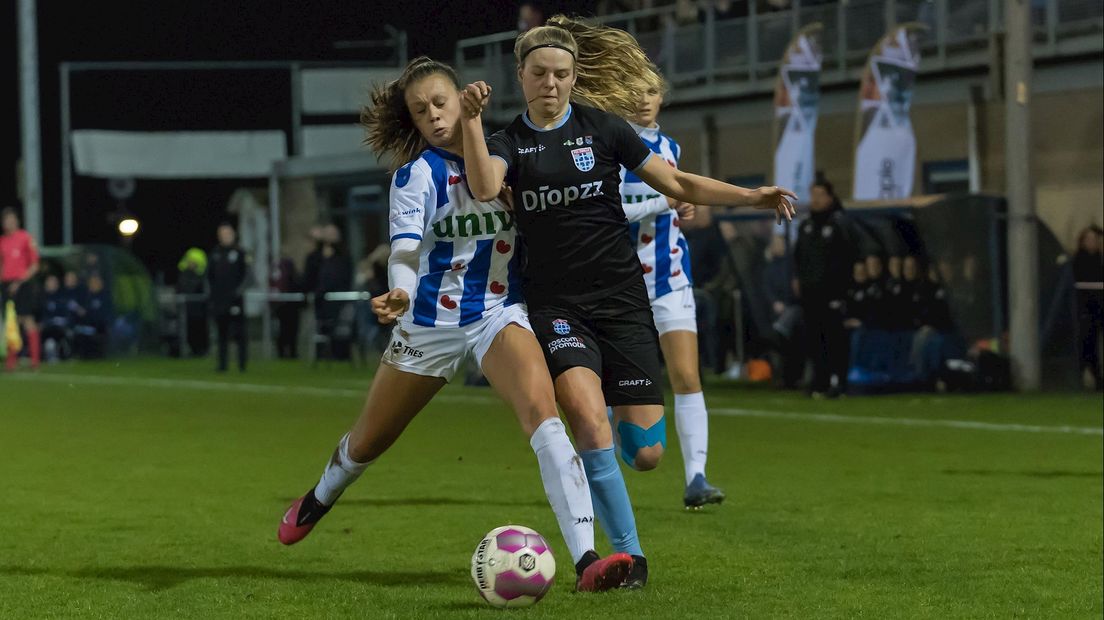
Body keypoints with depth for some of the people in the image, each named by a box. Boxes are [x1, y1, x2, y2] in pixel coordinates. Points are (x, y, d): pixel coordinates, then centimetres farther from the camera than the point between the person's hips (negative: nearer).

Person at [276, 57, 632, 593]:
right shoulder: (416, 174, -9)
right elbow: (405, 247, -24)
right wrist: (400, 293, -44)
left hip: (501, 312, 0)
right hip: (430, 321, 0)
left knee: (542, 413, -28)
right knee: (368, 442, 16)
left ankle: (586, 560, -36)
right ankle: (319, 500, 53)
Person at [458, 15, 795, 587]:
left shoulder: (602, 126, 3)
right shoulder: (510, 139, 4)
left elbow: (678, 183, 6)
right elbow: (484, 186, -19)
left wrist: (751, 196, -4)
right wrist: (471, 120, -27)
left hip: (620, 298, 1)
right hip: (556, 304, -1)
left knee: (645, 453, -5)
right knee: (588, 418, -28)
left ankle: (626, 416, 34)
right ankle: (627, 553, -17)